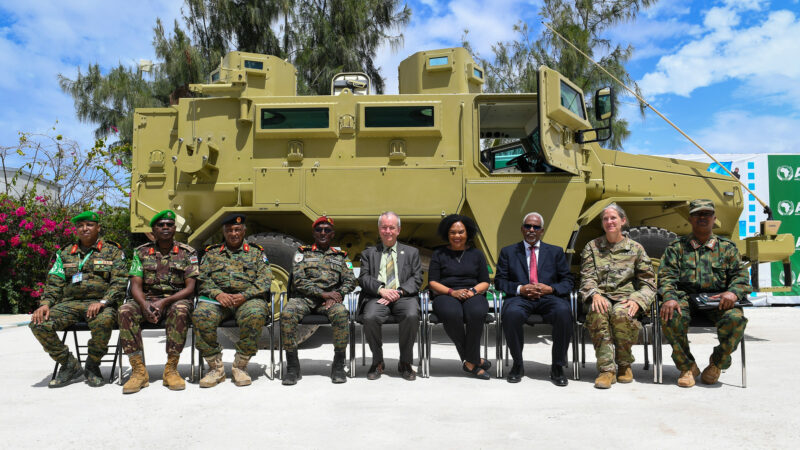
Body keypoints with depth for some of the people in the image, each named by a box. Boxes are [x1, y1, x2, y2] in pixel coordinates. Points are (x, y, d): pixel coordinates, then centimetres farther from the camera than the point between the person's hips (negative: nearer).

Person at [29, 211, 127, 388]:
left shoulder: (113, 251, 8)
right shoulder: (65, 253, 19)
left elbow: (119, 283, -2)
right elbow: (54, 283, 15)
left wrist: (103, 302, -19)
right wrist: (45, 304, -5)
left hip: (100, 304, -4)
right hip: (70, 303, 4)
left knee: (104, 321, -39)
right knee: (38, 323, -22)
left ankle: (92, 366, -12)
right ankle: (69, 365, -3)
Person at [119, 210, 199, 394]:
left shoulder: (187, 252, 3)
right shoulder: (141, 252, 8)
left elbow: (190, 288, -4)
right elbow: (136, 286, 1)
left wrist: (164, 302, -20)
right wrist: (144, 304, -22)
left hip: (176, 300, -2)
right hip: (147, 300, 2)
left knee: (180, 310, -37)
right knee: (126, 311, -29)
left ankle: (171, 369, -29)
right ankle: (139, 370, -25)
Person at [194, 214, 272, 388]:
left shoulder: (256, 252, 18)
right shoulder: (212, 253, 22)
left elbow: (265, 280, 5)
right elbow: (202, 279, 10)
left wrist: (245, 295, -12)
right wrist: (218, 294, -11)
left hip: (248, 298, -1)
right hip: (217, 297, 2)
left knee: (256, 315, -37)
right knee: (201, 315, -32)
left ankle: (240, 366, -20)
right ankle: (216, 367, -16)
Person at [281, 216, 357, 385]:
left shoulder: (341, 256, 21)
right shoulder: (303, 253, 15)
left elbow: (350, 281, 10)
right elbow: (298, 281, 1)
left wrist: (336, 295, -11)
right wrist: (323, 293, -11)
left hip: (330, 299, 0)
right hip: (303, 297, 0)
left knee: (341, 313, -35)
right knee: (287, 314, -33)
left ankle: (338, 365, -23)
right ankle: (292, 366, -22)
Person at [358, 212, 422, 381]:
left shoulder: (411, 252, 21)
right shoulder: (369, 253, 21)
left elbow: (417, 279, 8)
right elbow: (363, 278, 6)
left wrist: (399, 292, -10)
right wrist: (381, 289, -13)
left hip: (403, 296, 0)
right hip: (377, 297, 0)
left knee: (412, 316, -34)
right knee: (370, 318, -33)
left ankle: (405, 363, -13)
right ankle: (377, 362, -7)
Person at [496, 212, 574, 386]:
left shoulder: (556, 252, 21)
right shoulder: (508, 252, 18)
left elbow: (567, 281, 14)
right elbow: (500, 281, 9)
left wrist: (550, 288, -7)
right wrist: (520, 288, -9)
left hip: (548, 297, 1)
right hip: (520, 297, 0)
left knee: (564, 312, -34)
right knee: (511, 313, -36)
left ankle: (557, 368, -15)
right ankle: (518, 365, -13)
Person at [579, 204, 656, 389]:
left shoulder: (635, 248, 12)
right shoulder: (592, 247, 15)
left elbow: (648, 283, 8)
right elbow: (587, 278, 6)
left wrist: (636, 300, -12)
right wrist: (594, 294, -16)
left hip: (626, 297, 0)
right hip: (601, 296, 1)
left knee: (620, 313, -36)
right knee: (598, 311, -36)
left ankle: (624, 365, -12)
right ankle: (607, 369, -33)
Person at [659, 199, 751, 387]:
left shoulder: (727, 248, 18)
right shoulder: (676, 247, 15)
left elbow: (740, 275, 9)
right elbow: (666, 276, 4)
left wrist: (733, 292, -15)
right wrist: (669, 298, -17)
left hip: (717, 299, 1)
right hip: (685, 296, 0)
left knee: (736, 318, -32)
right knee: (671, 317, -34)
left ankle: (717, 363, -4)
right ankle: (687, 367, -11)